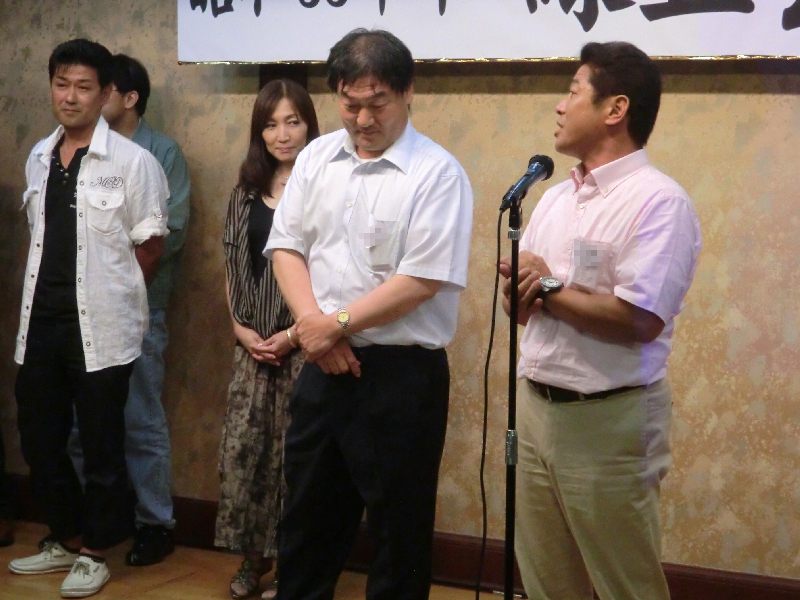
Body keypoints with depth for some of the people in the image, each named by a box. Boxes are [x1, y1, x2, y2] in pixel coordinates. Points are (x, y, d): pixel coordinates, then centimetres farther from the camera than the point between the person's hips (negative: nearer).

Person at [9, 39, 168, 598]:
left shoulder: (133, 161, -9)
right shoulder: (39, 157, 10)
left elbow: (151, 245, -4)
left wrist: (111, 294, 0)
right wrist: (48, 289, 10)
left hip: (99, 325, -6)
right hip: (41, 320, 6)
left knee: (101, 444, 6)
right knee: (38, 437, 14)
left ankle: (95, 551, 23)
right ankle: (67, 539, 32)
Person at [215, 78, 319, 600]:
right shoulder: (246, 192, 10)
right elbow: (233, 267, 13)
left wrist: (295, 333, -13)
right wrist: (240, 327, 1)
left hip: (304, 341, -5)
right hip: (254, 343, 5)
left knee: (294, 454, 1)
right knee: (241, 448, 5)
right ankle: (255, 557, 22)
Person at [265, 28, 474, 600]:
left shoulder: (437, 173, -12)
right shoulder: (316, 157, 7)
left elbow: (421, 280, -17)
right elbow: (287, 245, 6)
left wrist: (337, 325, -13)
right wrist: (312, 323, -10)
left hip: (401, 372, -5)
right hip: (323, 365, 6)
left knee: (398, 524, 8)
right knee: (309, 510, 19)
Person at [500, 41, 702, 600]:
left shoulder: (658, 201, -14)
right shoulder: (555, 197, 12)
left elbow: (639, 320, -24)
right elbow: (519, 300, 15)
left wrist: (548, 288, -12)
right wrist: (524, 291, -10)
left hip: (609, 420, -7)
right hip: (535, 406, 8)